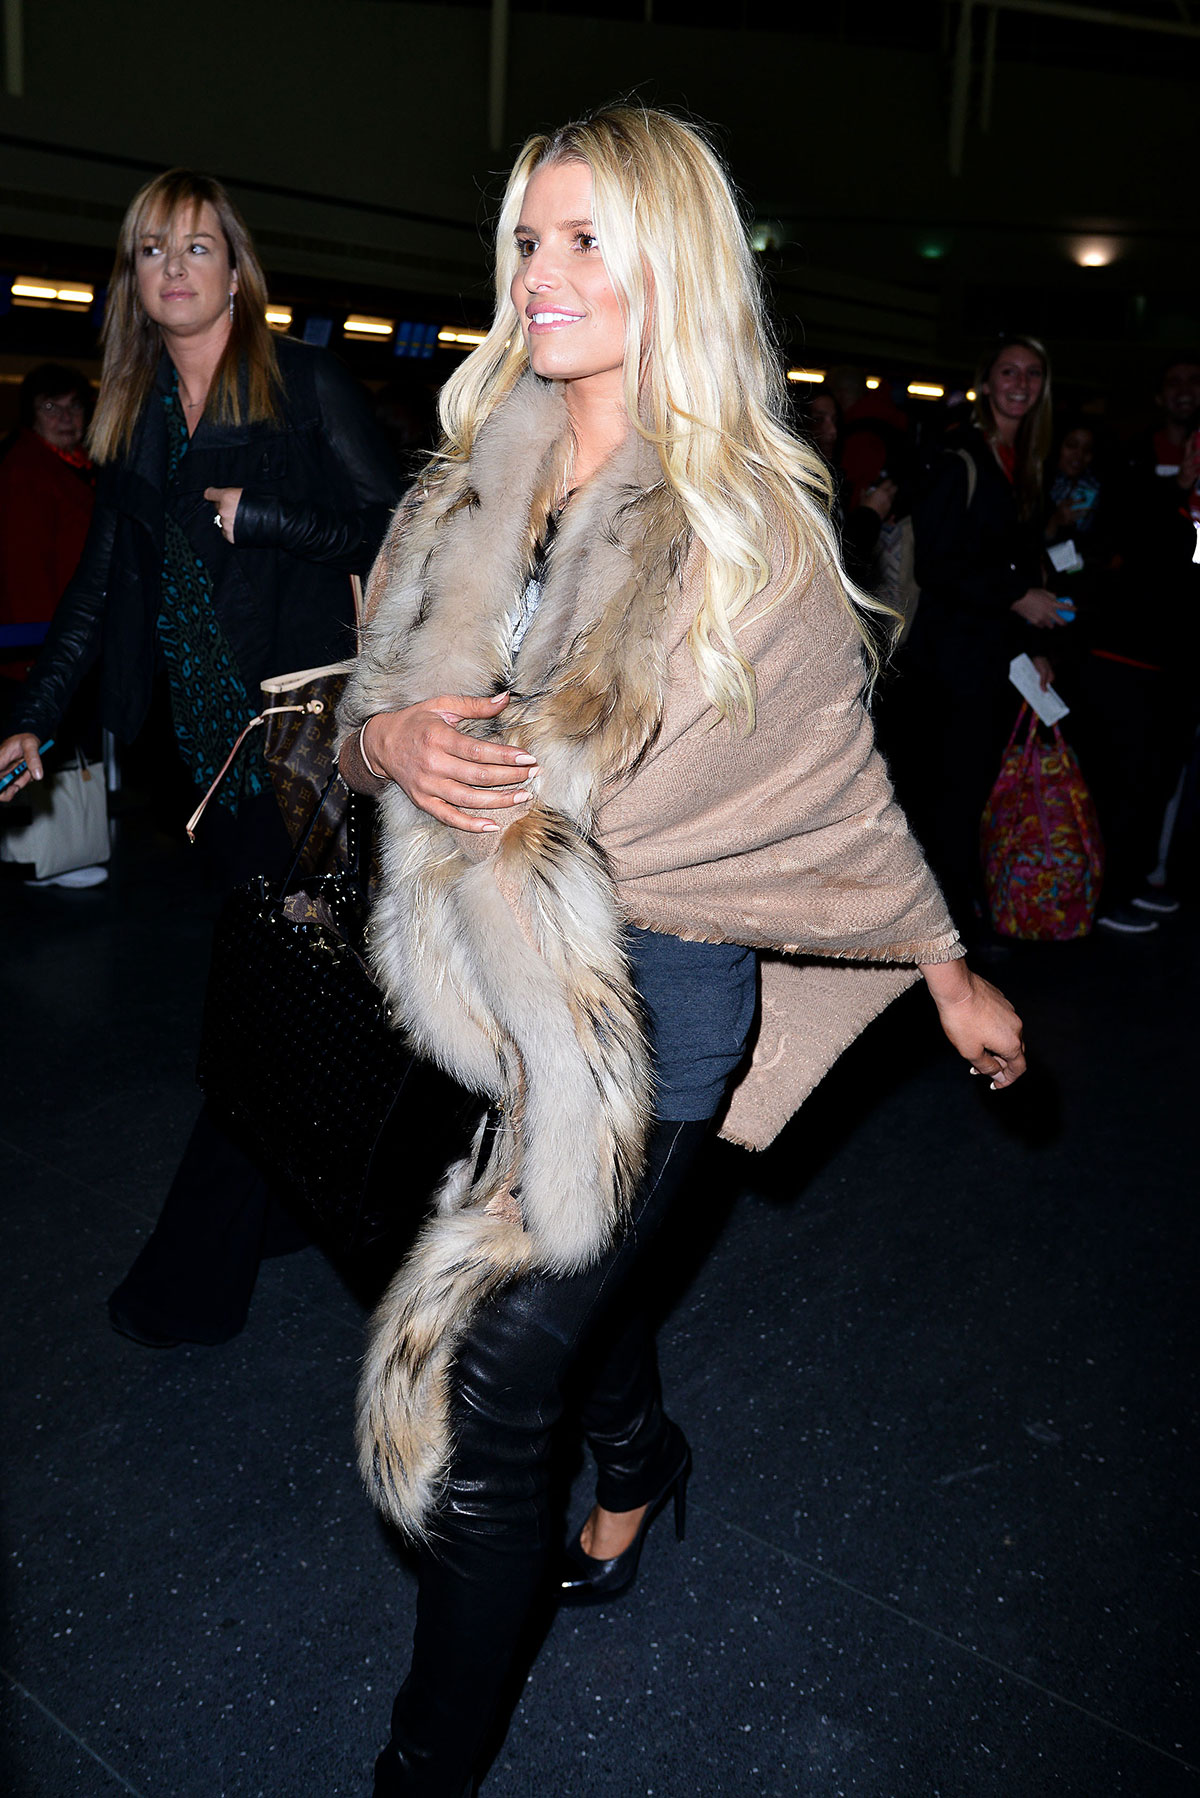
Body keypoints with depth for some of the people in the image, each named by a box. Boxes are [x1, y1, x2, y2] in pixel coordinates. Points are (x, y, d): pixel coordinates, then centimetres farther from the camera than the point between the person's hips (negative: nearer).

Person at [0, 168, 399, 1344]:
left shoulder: (305, 385, -1)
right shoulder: (132, 414, 15)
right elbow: (101, 579, 17)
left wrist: (256, 516, -14)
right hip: (205, 732, 5)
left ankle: (195, 1273, 4)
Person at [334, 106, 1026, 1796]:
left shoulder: (753, 524, -10)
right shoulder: (476, 486, 4)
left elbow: (841, 779, 0)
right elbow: (382, 691, 11)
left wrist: (951, 971, 8)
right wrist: (385, 739, -14)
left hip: (656, 989, -6)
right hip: (499, 966, 6)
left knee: (481, 1386, -5)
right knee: (573, 1254, 26)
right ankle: (642, 1459, 59)